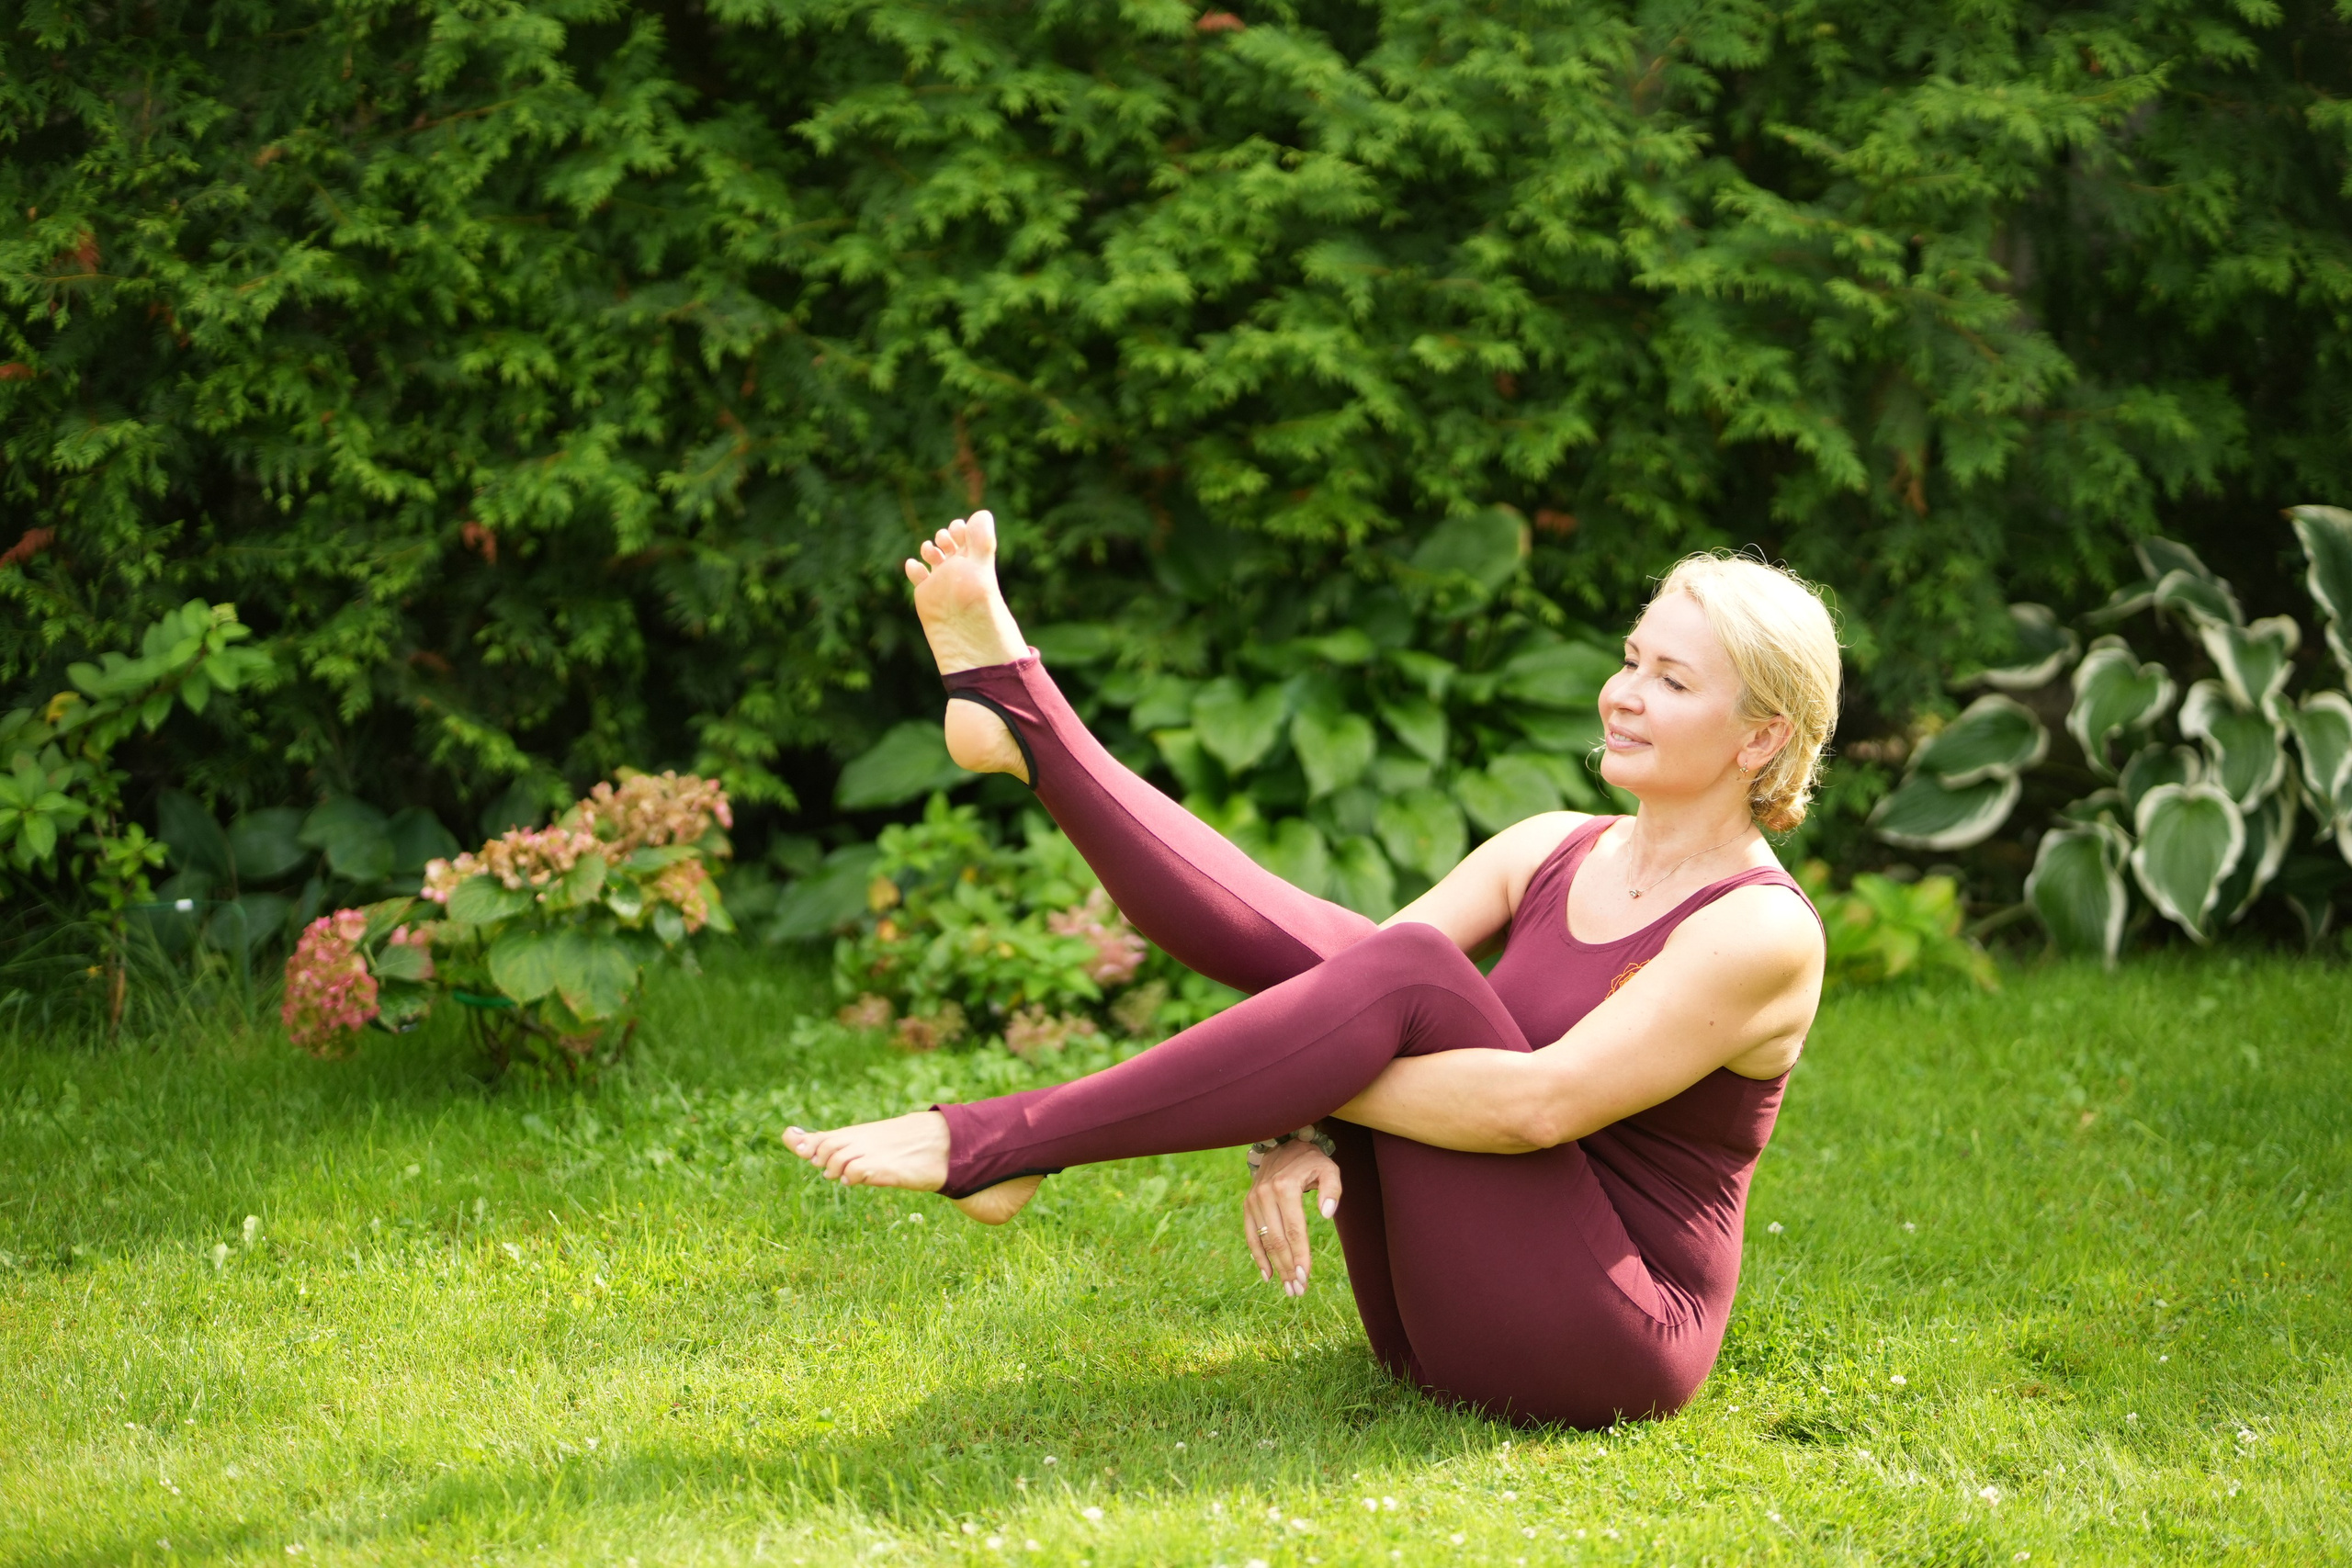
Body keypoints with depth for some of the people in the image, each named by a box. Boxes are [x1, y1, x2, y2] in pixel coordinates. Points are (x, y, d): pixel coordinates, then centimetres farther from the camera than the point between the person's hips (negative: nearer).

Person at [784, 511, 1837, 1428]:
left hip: (1602, 1349, -7)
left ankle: (999, 1145, -28)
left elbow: (1537, 1103, -24)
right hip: (1430, 1331, 7)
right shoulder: (1551, 853, 12)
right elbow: (1344, 973, 0)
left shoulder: (1761, 933, -11)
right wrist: (1297, 1128, -19)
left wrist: (1288, 1072, -21)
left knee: (1405, 972, -26)